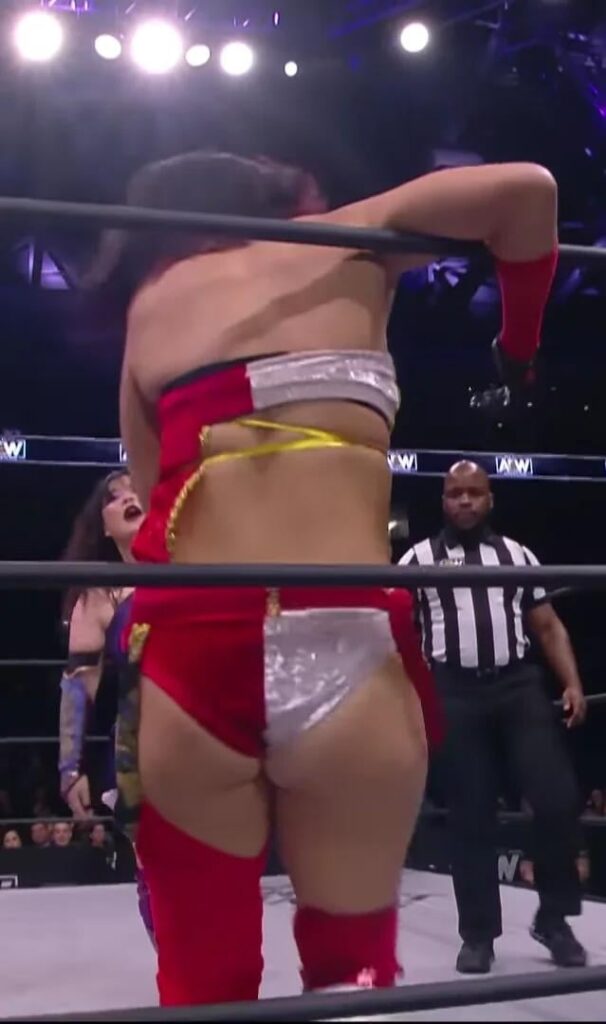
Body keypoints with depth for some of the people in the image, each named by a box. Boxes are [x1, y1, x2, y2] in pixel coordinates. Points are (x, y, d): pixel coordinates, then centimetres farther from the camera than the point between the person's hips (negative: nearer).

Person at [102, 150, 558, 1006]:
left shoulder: (148, 303, 20)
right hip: (340, 651, -2)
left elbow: (152, 497, 15)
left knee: (203, 980, 15)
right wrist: (520, 340, 26)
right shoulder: (344, 242, 17)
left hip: (188, 649, 2)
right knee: (353, 964, 17)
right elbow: (527, 189, 12)